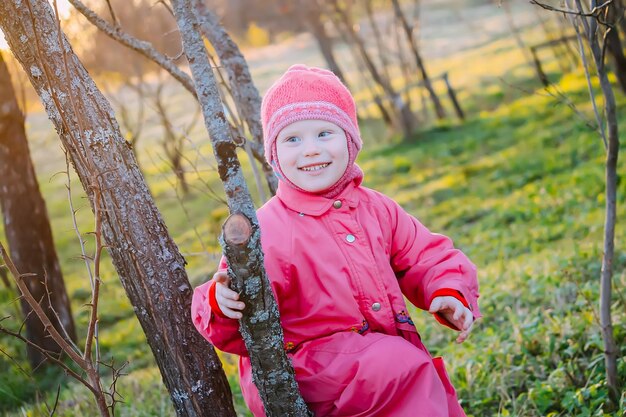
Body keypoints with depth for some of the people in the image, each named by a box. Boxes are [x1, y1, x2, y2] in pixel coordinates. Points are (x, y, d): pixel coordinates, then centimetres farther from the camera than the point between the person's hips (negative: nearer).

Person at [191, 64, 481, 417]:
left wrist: (448, 291, -7)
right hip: (307, 371, -6)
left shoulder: (376, 209, 5)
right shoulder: (267, 231, -14)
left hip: (387, 348, 6)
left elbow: (426, 258, 12)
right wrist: (223, 304, -37)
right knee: (405, 366, -25)